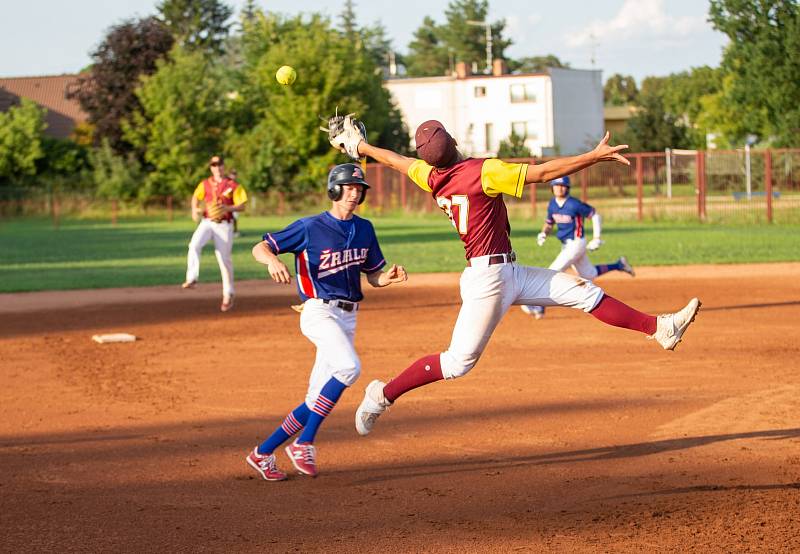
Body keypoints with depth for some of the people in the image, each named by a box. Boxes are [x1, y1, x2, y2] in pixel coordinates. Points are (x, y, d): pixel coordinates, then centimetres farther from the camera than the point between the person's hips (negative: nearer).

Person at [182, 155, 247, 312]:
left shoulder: (233, 185, 1)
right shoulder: (205, 184, 9)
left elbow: (242, 206, -1)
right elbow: (196, 197, 20)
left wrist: (228, 208, -20)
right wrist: (195, 210, -1)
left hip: (224, 225, -2)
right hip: (207, 222, 2)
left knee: (224, 259, 1)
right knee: (194, 245, -27)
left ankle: (228, 295, 13)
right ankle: (191, 279, -29)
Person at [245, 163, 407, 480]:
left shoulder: (364, 229, 10)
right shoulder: (310, 227, -7)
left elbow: (373, 277, 15)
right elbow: (259, 248, -6)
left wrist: (390, 277, -8)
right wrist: (273, 260, -29)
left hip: (348, 318, 7)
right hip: (319, 313, -7)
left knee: (317, 401, 4)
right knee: (349, 367, -30)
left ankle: (263, 453, 15)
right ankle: (304, 444, -20)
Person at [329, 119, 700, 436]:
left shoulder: (432, 177, 4)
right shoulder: (482, 172, -19)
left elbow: (395, 160, 22)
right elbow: (543, 172, -21)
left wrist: (357, 145, 40)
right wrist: (596, 156, -17)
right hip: (488, 278, -9)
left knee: (584, 292, 6)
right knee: (458, 362, -3)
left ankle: (660, 328, 7)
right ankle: (383, 395, 7)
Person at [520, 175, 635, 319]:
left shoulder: (574, 204, -19)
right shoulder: (552, 204, 2)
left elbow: (595, 216, -13)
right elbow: (549, 223, 15)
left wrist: (597, 238, -17)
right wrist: (543, 233, -7)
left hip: (576, 243, -9)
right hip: (566, 245, 9)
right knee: (588, 275, 20)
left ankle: (539, 307, -9)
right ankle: (619, 265, 36)